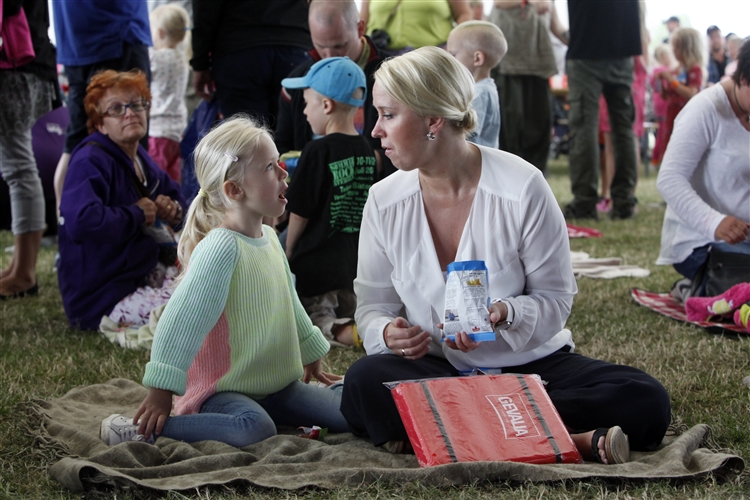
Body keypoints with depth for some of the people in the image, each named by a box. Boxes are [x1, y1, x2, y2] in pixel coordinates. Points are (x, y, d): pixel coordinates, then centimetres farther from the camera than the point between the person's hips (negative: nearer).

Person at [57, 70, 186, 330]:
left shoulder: (139, 157, 11)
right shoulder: (90, 161, -19)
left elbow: (174, 194, 27)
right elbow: (82, 222, -38)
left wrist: (174, 209, 0)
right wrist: (137, 214, -21)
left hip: (143, 274, 10)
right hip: (101, 298, -10)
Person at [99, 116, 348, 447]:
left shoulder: (270, 239, 9)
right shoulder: (221, 247, -21)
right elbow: (182, 319, -24)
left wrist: (311, 356, 35)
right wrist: (161, 393, -26)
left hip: (277, 383, 7)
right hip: (222, 389, -7)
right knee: (254, 429, -38)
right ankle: (143, 430, -22)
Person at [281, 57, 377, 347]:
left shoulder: (318, 151, -16)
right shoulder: (367, 151, 3)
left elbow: (300, 213, -11)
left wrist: (288, 252, 5)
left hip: (317, 262, -6)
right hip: (355, 261, 6)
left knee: (317, 320, 7)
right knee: (350, 315, 23)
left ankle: (349, 333, -22)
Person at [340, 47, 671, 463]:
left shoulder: (522, 188, -10)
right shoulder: (384, 202, -1)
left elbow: (556, 298, -5)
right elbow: (373, 306, 6)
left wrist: (503, 313, -27)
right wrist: (387, 332, -19)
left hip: (529, 365, -1)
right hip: (433, 369, 2)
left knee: (647, 402, -26)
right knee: (364, 384, -35)